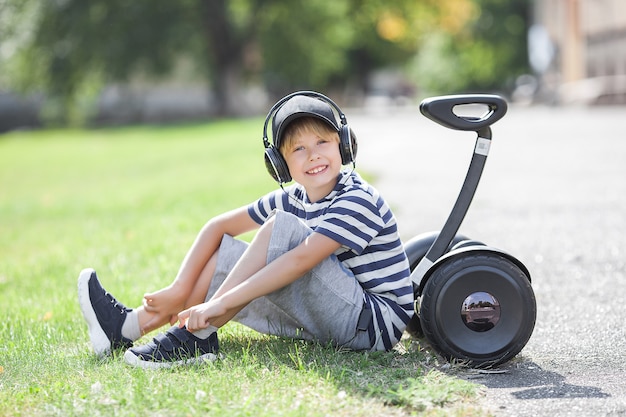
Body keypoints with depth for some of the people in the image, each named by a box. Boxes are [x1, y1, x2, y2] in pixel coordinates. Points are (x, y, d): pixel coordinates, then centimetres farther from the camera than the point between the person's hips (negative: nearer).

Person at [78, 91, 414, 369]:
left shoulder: (358, 201, -18)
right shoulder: (292, 199, 8)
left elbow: (301, 260, -30)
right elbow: (219, 226, 8)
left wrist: (221, 303, -32)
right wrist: (179, 291, -6)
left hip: (374, 325, -8)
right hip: (323, 321, 8)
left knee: (281, 227, -22)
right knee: (225, 255, 5)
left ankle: (198, 336, -21)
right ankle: (128, 326, 3)